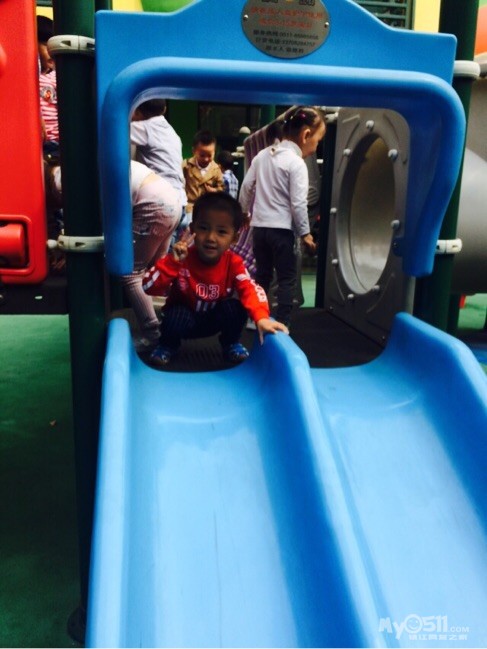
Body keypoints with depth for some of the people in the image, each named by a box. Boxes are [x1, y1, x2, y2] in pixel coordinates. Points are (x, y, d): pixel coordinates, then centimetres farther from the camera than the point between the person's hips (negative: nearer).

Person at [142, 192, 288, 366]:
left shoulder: (233, 262, -19)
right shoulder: (182, 259, -25)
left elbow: (250, 290, -30)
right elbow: (149, 288, -30)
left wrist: (261, 318, -50)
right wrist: (172, 262, -43)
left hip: (214, 320, 2)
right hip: (184, 317, -2)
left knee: (235, 308, -27)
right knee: (176, 315, -35)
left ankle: (231, 344, 5)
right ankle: (168, 345, 1)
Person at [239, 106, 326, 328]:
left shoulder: (262, 155, 8)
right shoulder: (297, 163, -13)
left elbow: (246, 187, 12)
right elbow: (298, 203, -15)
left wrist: (243, 213, 25)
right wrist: (305, 233, -5)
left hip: (259, 226, 7)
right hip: (281, 229, -6)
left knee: (262, 275, 17)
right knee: (287, 279, 3)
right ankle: (282, 324, 3)